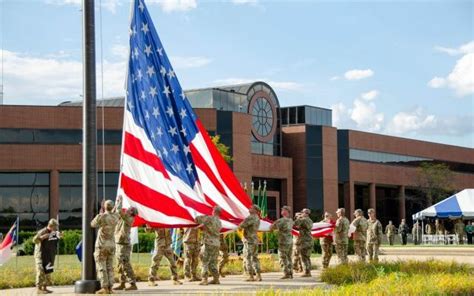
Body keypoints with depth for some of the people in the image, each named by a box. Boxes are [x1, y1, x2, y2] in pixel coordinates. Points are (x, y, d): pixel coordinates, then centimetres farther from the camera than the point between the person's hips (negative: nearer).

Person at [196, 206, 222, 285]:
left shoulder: (210, 218, -10)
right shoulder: (219, 222, 13)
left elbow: (197, 219, -8)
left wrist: (197, 219, 14)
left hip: (209, 243, -7)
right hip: (217, 244, 7)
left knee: (205, 262, -2)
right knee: (213, 263, 14)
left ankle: (204, 279, -5)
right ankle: (216, 279, 14)